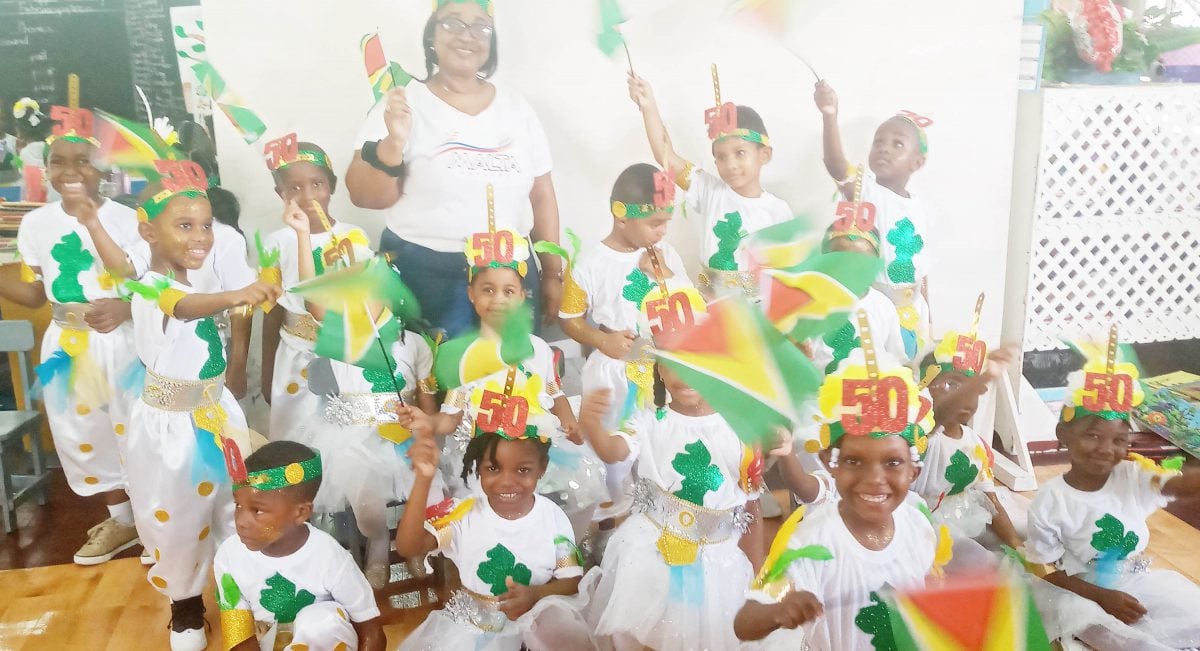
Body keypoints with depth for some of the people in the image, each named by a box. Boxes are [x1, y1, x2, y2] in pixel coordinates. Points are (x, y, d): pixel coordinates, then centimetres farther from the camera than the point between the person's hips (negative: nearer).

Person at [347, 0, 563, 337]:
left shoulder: (516, 106, 7)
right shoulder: (404, 105, -3)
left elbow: (542, 195, 10)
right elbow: (364, 196, -8)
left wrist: (552, 274, 9)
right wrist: (393, 143, -24)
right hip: (426, 274, -3)